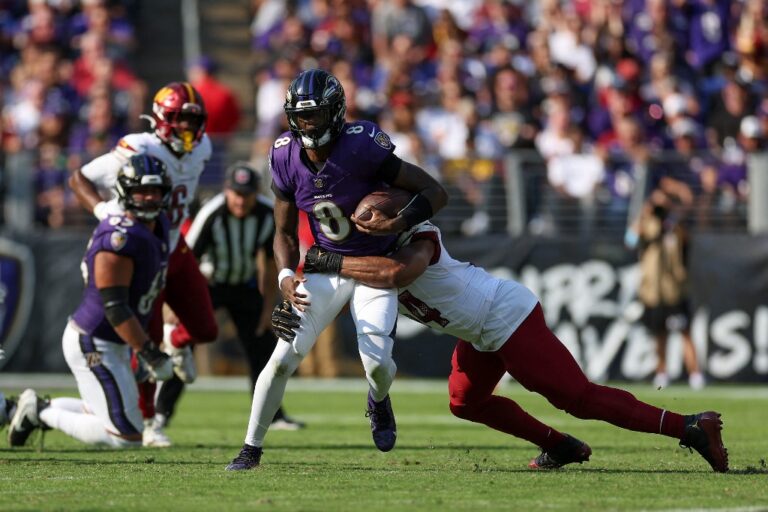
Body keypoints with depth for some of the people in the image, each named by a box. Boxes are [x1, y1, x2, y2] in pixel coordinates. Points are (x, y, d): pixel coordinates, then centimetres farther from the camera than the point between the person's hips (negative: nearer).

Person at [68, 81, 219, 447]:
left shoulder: (200, 149, -4)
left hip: (174, 249, 6)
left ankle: (176, 342, 39)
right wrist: (101, 209, -36)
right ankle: (146, 423, 13)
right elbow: (79, 179, -21)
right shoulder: (138, 152, -25)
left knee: (206, 330, 3)